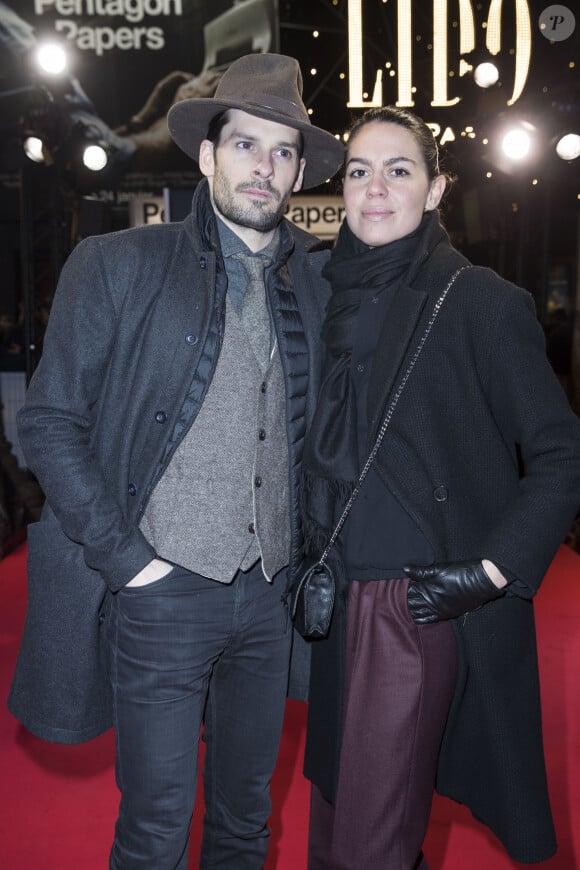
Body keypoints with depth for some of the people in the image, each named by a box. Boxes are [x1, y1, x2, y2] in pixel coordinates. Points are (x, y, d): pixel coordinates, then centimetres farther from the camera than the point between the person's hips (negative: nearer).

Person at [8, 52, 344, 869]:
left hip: (271, 594, 4)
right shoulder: (118, 265, -5)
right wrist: (125, 556, -12)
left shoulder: (316, 281, 7)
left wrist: (313, 556, 5)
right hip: (163, 590, -4)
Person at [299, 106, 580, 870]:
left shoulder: (482, 301, -8)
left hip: (420, 602, -5)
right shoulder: (336, 300, 8)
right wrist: (307, 561, 10)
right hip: (337, 598, 6)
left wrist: (491, 573, -14)